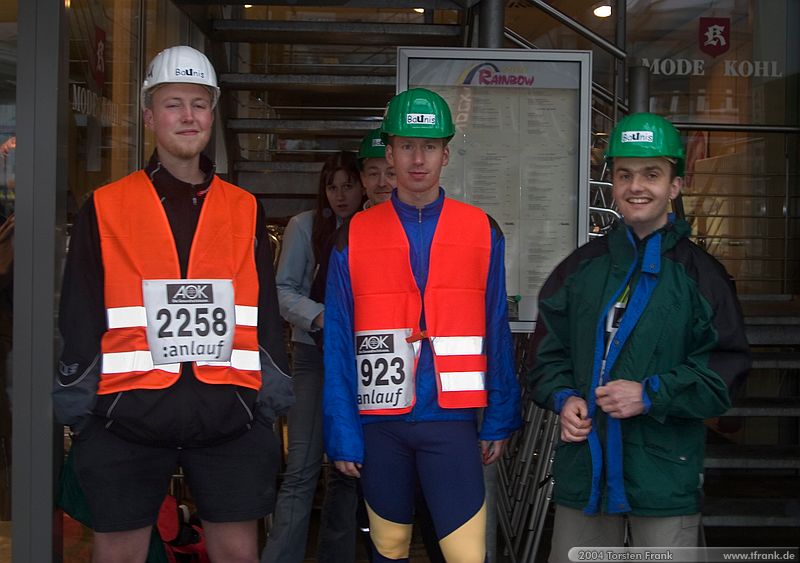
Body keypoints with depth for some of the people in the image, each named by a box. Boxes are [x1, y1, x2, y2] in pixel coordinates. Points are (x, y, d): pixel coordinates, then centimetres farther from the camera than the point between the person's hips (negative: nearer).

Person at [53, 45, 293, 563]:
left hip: (229, 415, 1)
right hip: (127, 415, -1)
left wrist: (271, 405, 9)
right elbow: (80, 320, 5)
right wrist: (76, 409, 2)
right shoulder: (105, 209, 5)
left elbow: (266, 313, 12)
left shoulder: (246, 210, 10)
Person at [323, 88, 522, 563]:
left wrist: (500, 420, 2)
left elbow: (497, 333, 4)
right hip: (380, 421, 1)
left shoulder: (482, 232, 2)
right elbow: (338, 345, 1)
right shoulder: (354, 237, 1)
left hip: (450, 419, -1)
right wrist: (342, 433, -2)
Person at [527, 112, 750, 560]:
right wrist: (563, 398, -4)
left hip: (666, 473, -3)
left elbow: (726, 369, -5)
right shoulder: (582, 266, 9)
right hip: (584, 468, 3)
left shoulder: (700, 273, -1)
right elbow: (549, 347, 15)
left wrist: (651, 396, -15)